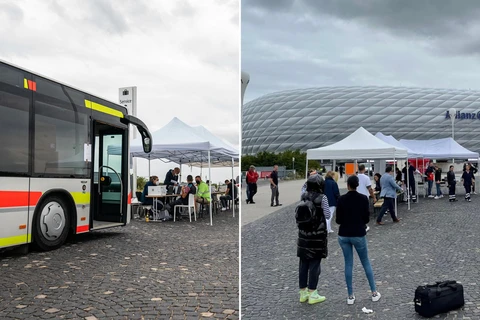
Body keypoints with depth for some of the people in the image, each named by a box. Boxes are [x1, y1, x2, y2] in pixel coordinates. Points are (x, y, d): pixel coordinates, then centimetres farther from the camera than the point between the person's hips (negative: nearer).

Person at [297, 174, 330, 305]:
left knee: (303, 263, 11)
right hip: (317, 235, -5)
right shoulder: (322, 198, -11)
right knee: (314, 264, 2)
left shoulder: (303, 197, 3)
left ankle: (303, 293, 20)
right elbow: (327, 215, -5)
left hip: (303, 234, 5)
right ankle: (312, 294, 7)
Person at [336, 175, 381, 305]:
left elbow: (338, 220, -4)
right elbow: (367, 218, -4)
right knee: (366, 262, 14)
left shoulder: (341, 199, -7)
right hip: (359, 235, -1)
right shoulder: (363, 198, -8)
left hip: (344, 235, 1)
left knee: (348, 264, 8)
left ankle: (350, 296, 11)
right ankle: (374, 293, 20)